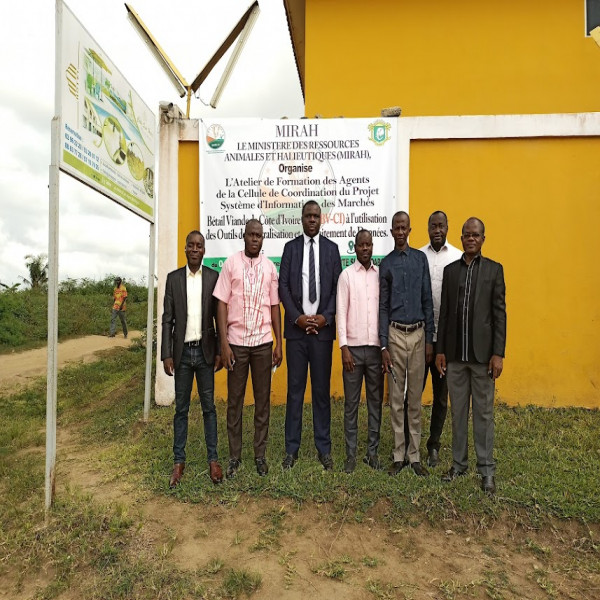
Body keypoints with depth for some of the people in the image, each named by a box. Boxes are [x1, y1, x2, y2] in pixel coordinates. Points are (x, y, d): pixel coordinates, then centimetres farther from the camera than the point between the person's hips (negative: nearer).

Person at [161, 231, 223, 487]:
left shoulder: (214, 277, 1)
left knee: (209, 407, 7)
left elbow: (220, 317, 2)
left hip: (205, 351, -1)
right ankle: (178, 461, 19)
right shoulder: (173, 278, 4)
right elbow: (167, 319, 3)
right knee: (181, 408, 9)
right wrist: (166, 354, -3)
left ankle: (213, 459, 16)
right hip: (182, 352, 1)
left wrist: (220, 351, -3)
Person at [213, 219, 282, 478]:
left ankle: (260, 454, 22)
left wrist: (279, 344, 4)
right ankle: (234, 456, 20)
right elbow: (222, 304, -2)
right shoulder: (231, 264, 0)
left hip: (263, 342, 2)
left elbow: (275, 307, 8)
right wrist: (223, 343, -8)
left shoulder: (270, 267, 6)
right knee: (234, 400, 7)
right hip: (236, 342, -1)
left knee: (263, 400, 8)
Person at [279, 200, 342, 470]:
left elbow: (338, 286, 4)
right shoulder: (290, 247, 8)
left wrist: (325, 317, -7)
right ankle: (292, 449, 17)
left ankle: (324, 449, 18)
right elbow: (283, 286, 2)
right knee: (295, 389, 6)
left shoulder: (331, 248, 8)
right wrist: (297, 317, -8)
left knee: (322, 389, 7)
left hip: (322, 327, 0)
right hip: (296, 327, 0)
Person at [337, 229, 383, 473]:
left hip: (376, 347, 2)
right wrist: (344, 347, -9)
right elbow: (341, 312, -3)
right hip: (353, 347, -2)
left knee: (376, 400, 9)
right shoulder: (346, 275, 0)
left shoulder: (381, 274, 7)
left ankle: (372, 451, 21)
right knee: (351, 403, 5)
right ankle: (351, 454, 15)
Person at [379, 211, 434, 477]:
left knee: (415, 397, 7)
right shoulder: (386, 263, 4)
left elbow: (428, 300, 5)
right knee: (396, 398, 5)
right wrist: (383, 346, -3)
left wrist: (429, 339, 0)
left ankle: (414, 455, 17)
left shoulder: (420, 258, 6)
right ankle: (398, 455, 16)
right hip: (395, 333, 0)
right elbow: (383, 307, 3)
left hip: (418, 333, 1)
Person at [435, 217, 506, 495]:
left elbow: (499, 313, -2)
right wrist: (440, 350, 5)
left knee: (483, 412, 6)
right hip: (455, 355, 3)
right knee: (458, 411, 11)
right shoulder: (450, 270, 9)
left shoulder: (494, 269, 2)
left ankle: (486, 468, 18)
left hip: (482, 354, -2)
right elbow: (444, 313, 8)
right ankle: (459, 462, 24)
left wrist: (498, 354, -9)